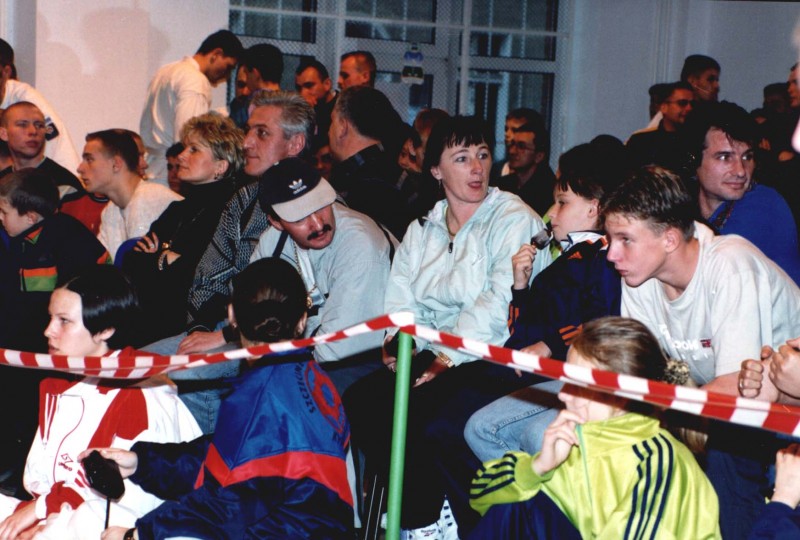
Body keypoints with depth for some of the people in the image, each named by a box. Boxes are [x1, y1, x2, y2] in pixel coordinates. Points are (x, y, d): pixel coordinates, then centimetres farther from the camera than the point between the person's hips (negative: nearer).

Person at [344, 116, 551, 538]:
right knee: (360, 400, -16)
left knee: (420, 417, -29)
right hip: (433, 357, 6)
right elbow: (401, 298, 10)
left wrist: (449, 357, -21)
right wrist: (400, 341, -11)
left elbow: (501, 303, -16)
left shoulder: (516, 221, -4)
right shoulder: (422, 230, 16)